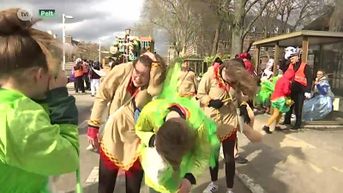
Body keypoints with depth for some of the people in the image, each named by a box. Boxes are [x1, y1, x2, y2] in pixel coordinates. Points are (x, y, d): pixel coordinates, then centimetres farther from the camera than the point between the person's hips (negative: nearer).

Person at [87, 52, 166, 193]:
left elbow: (155, 90, -41)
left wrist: (156, 63, -33)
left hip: (137, 143, 0)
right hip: (112, 139, 1)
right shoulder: (122, 71, -16)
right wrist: (93, 126, -5)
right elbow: (102, 97, -6)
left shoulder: (155, 86, -15)